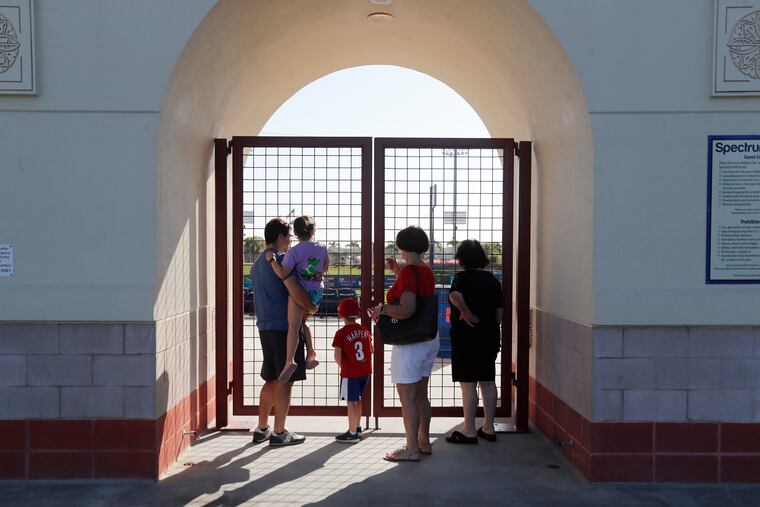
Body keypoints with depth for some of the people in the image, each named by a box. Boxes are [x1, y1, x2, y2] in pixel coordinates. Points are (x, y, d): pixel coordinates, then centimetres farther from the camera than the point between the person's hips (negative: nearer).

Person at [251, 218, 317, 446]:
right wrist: (311, 307, -8)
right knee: (285, 381, -2)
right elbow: (294, 290, -24)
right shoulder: (280, 258, -11)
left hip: (265, 327, 9)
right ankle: (279, 433, 3)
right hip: (284, 326, -9)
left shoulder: (258, 262, 18)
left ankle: (262, 429, 22)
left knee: (271, 380, 16)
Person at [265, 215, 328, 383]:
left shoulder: (294, 251, -13)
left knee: (293, 325, -13)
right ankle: (311, 355, 21)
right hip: (317, 292, 5)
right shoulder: (322, 248, 2)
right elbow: (325, 268, 17)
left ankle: (289, 361, -29)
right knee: (302, 321, 24)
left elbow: (283, 274, -19)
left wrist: (271, 259, -8)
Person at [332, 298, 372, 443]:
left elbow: (337, 356, -17)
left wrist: (342, 366, 2)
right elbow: (371, 350, 11)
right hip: (365, 371, 6)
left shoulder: (341, 333, -14)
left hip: (349, 373, -6)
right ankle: (356, 427, 34)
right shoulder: (364, 330, 3)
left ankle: (352, 434, 4)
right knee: (357, 399, 20)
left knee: (351, 402, 0)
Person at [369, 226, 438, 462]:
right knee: (421, 395, 17)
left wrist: (382, 309, -15)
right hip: (429, 340, 9)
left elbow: (407, 310, -29)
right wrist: (397, 270, 30)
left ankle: (411, 449, 4)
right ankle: (424, 442, 27)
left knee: (407, 398, -1)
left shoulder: (408, 272, -19)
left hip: (410, 344, -9)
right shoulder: (427, 272, 8)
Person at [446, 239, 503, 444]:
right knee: (488, 382, 13)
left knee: (468, 384, 0)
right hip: (490, 336, 7)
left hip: (466, 337, -7)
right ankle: (488, 428, 21)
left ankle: (469, 431, 6)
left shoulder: (463, 277, -11)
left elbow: (455, 295, -34)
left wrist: (466, 313, -20)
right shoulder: (493, 280, 9)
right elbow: (499, 314, 11)